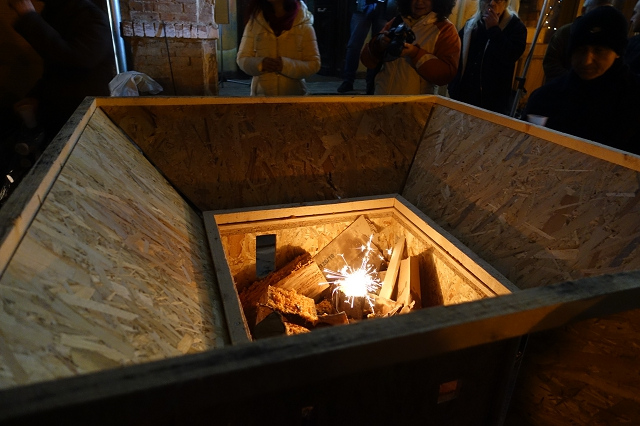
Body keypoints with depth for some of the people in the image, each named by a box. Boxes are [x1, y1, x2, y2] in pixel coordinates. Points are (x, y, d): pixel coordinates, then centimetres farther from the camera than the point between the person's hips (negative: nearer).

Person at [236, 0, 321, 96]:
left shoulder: (303, 23, -3)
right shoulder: (254, 21, 1)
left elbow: (314, 65, -4)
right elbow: (242, 59, 4)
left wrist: (286, 65, -21)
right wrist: (259, 64, -17)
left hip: (294, 95, -1)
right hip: (261, 94, 1)